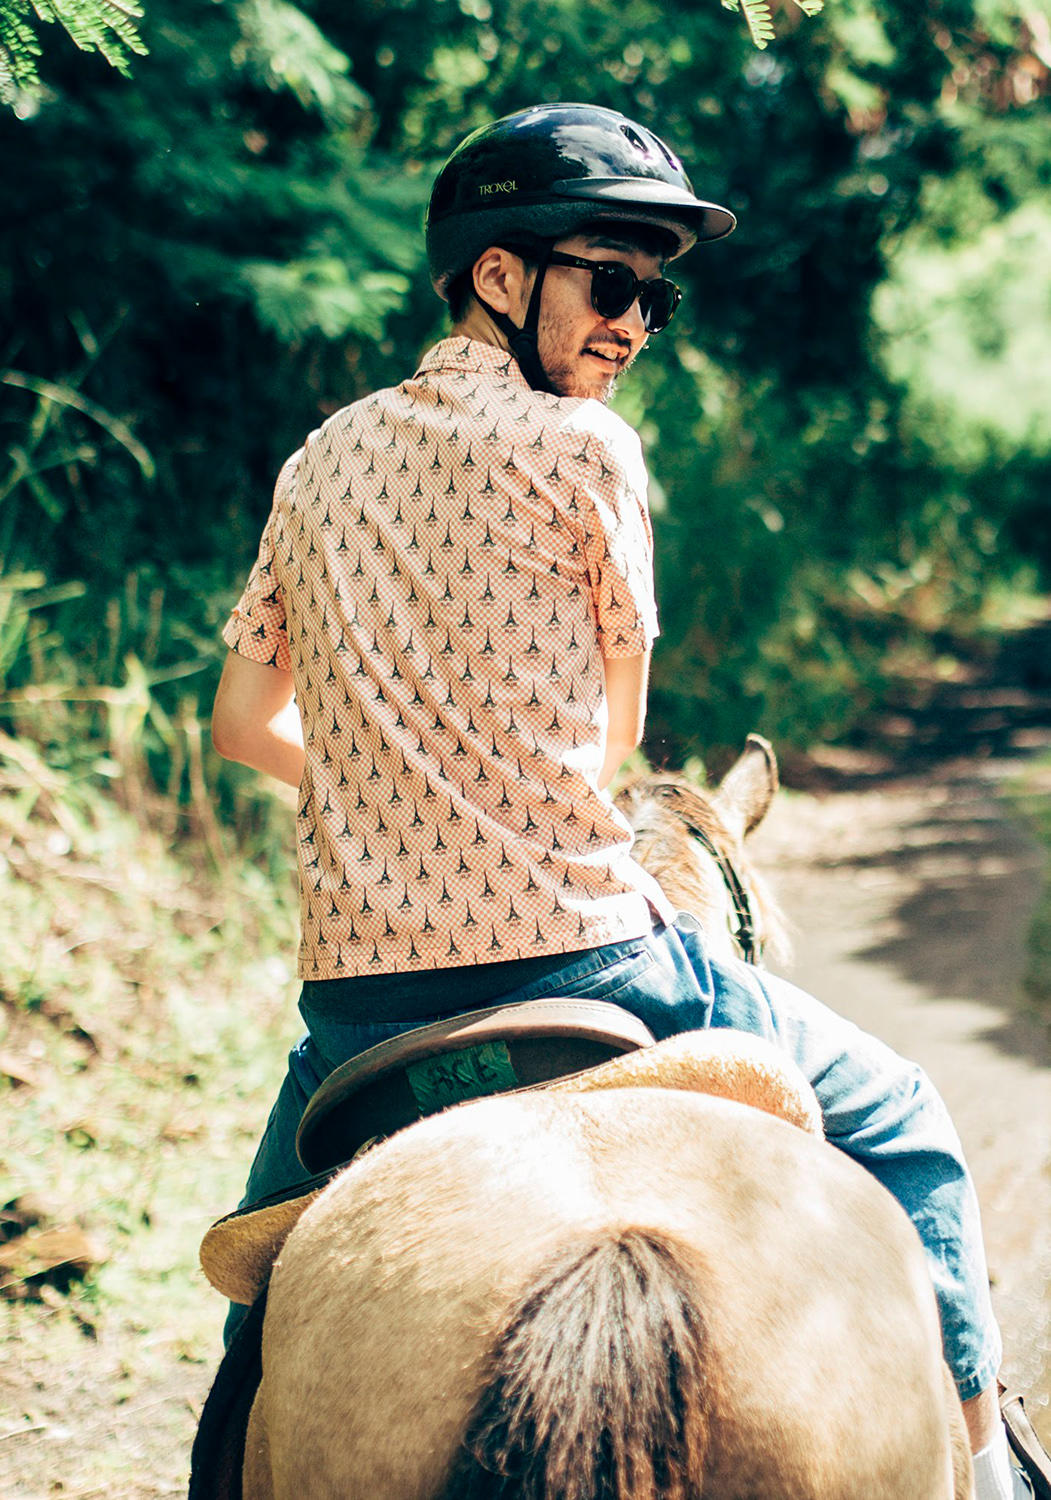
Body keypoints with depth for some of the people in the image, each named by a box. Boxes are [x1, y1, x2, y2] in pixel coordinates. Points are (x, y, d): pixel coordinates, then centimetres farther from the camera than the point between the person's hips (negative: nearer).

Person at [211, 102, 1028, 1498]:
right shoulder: (584, 445, -3)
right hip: (579, 951, -4)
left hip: (355, 992, 4)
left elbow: (243, 724, 18)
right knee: (896, 1118, 16)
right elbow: (615, 730, 7)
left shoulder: (317, 463, 11)